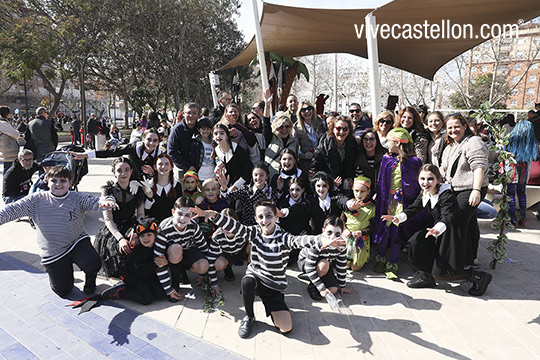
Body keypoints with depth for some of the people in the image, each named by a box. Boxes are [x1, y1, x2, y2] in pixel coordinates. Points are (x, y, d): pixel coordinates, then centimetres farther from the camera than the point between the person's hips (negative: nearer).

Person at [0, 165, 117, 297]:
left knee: (93, 263, -31)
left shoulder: (77, 198, -6)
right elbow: (13, 210, -9)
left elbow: (94, 202, -21)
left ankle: (90, 279, 8)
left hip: (77, 243, -1)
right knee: (63, 291, 7)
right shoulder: (37, 200, -3)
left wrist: (105, 201, -45)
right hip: (52, 254, 1)